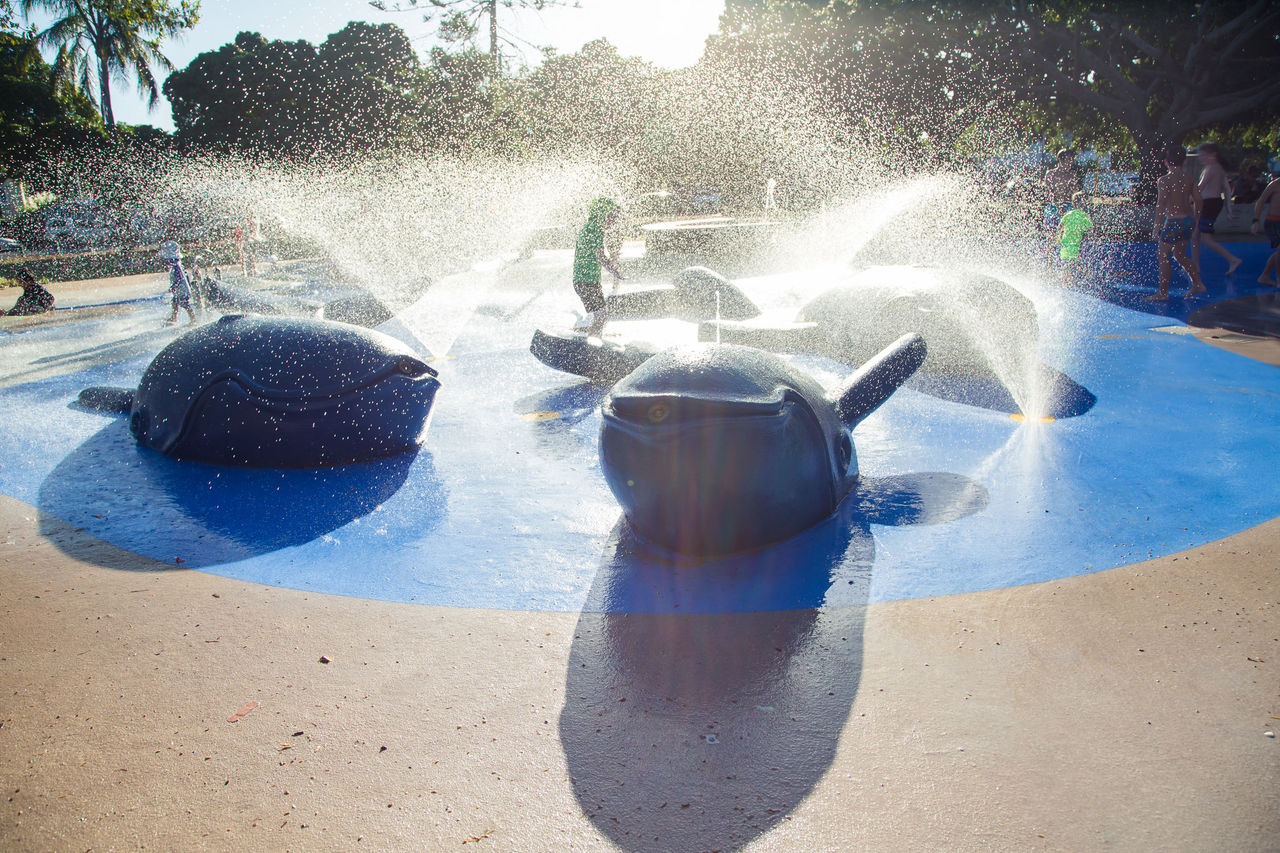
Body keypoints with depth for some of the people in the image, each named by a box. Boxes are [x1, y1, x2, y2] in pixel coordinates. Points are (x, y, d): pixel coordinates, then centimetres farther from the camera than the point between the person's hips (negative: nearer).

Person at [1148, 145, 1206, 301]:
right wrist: (1196, 223, 21)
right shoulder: (1189, 179, 9)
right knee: (1180, 254, 21)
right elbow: (1197, 201, 12)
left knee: (1163, 255, 2)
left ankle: (1163, 293, 1)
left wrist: (1157, 226, -14)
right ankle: (1198, 284, 23)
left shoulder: (1164, 180, -10)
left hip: (1174, 221, -7)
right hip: (1189, 220, 7)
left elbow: (1161, 204, -16)